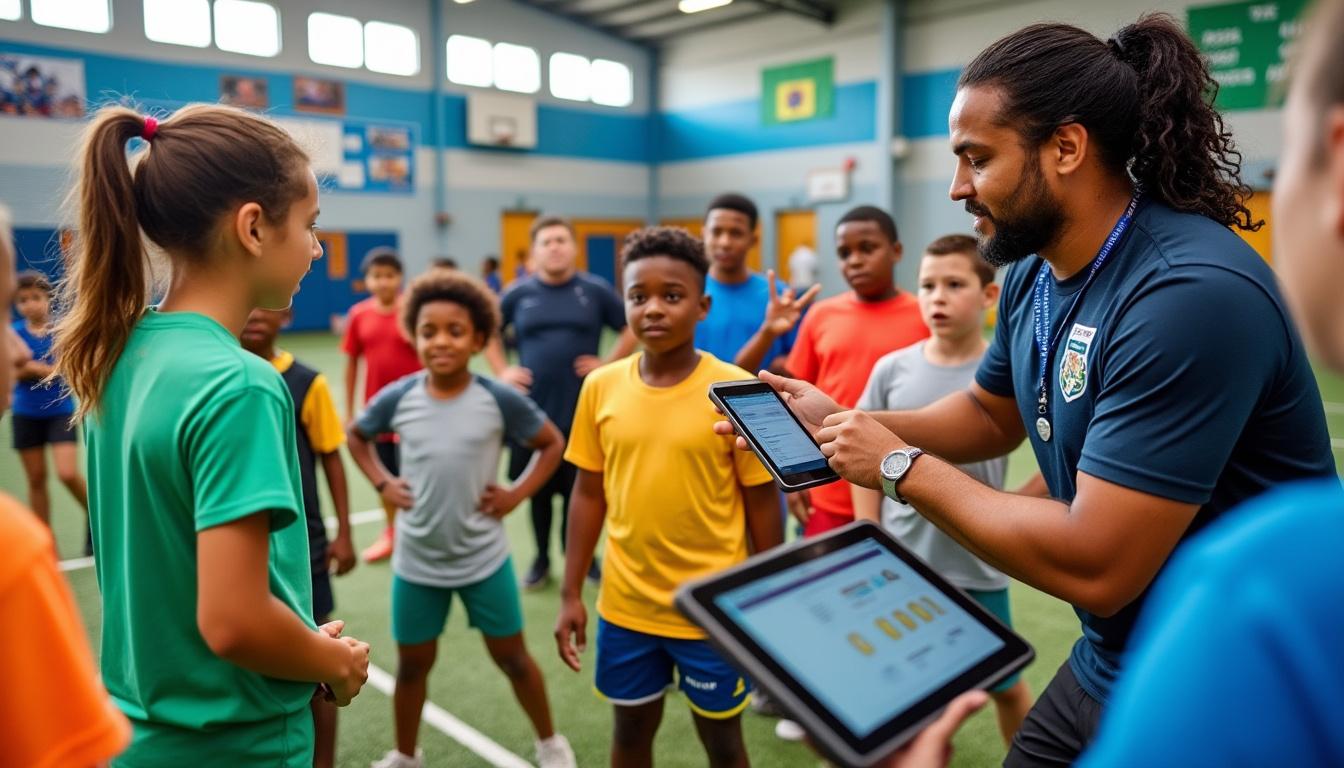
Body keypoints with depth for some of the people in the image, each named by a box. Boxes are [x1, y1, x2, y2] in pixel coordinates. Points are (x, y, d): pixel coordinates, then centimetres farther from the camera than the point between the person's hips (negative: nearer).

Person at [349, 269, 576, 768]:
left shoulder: (499, 400, -14)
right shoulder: (397, 398, -9)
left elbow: (552, 444, 0)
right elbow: (356, 436, 12)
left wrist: (516, 494, -9)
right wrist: (383, 484, 0)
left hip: (484, 559, -1)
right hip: (415, 562, 2)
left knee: (511, 657, 13)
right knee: (412, 663, 18)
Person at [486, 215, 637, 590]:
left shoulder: (596, 290, -2)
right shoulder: (518, 293, 2)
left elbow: (631, 330, 5)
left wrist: (608, 364, -3)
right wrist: (501, 370, 6)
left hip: (582, 412, -1)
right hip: (533, 411, 2)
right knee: (539, 490, 11)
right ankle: (541, 559, 27)